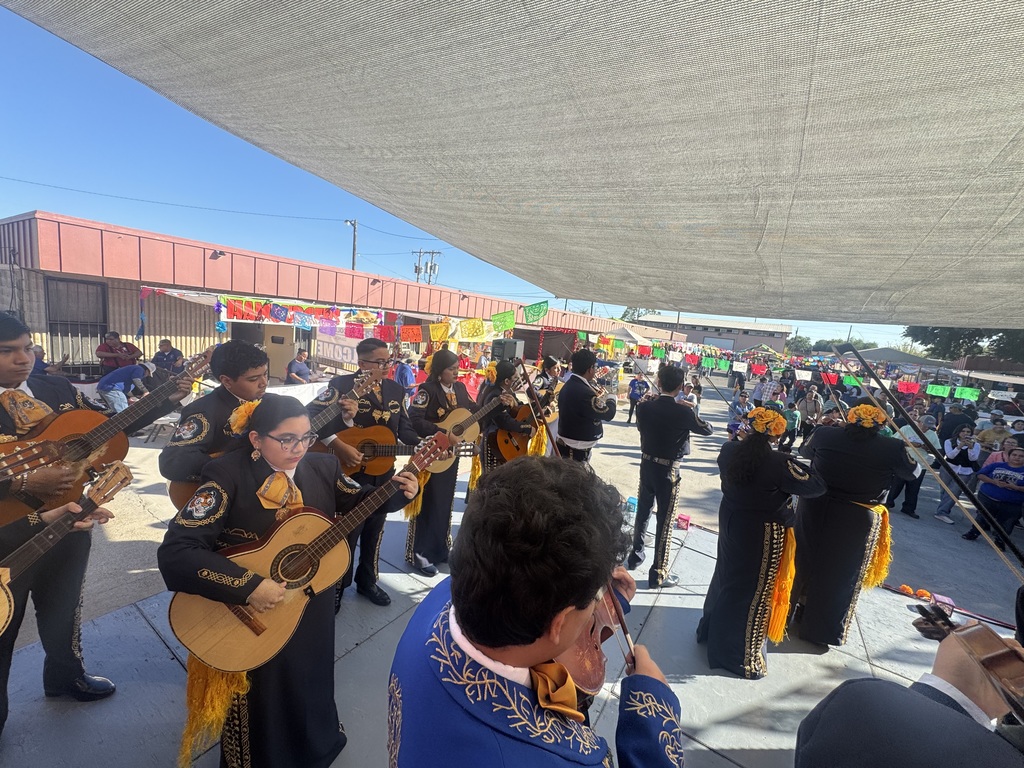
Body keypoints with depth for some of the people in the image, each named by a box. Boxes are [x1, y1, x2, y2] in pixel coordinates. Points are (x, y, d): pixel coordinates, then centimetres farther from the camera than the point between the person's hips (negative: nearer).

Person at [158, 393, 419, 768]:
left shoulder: (322, 467, -9)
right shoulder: (229, 477, -23)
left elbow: (358, 503, 4)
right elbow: (174, 552, -28)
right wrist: (248, 586, -33)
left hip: (313, 611, 5)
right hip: (250, 620, -4)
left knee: (312, 688, 27)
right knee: (261, 707, 19)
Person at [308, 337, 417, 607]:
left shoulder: (396, 390, 5)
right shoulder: (342, 384, -12)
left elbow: (405, 429, 6)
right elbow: (312, 413, -20)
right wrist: (339, 446, -26)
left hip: (383, 473, 5)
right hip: (350, 472, -5)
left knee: (374, 530, 18)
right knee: (348, 530, 9)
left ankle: (368, 581, 38)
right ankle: (337, 585, 33)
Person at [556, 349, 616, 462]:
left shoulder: (568, 385, 5)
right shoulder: (583, 392, -26)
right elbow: (608, 414, -18)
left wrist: (600, 398, 12)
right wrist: (610, 398, -1)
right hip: (577, 451, -10)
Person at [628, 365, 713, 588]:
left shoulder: (644, 407, -7)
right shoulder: (683, 412, -17)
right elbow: (708, 429, -1)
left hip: (646, 464, 5)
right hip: (668, 470, -4)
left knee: (643, 511, 20)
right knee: (665, 520, 6)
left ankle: (636, 556, 36)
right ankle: (658, 574, 15)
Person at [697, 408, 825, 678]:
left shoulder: (729, 450, -9)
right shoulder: (779, 463, -26)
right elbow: (817, 486, -14)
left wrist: (744, 439, 17)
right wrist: (796, 466, 0)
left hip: (731, 522, 6)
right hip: (762, 534, -6)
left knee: (726, 575, 23)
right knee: (755, 589, 10)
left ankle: (712, 629, 43)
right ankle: (742, 656, 26)